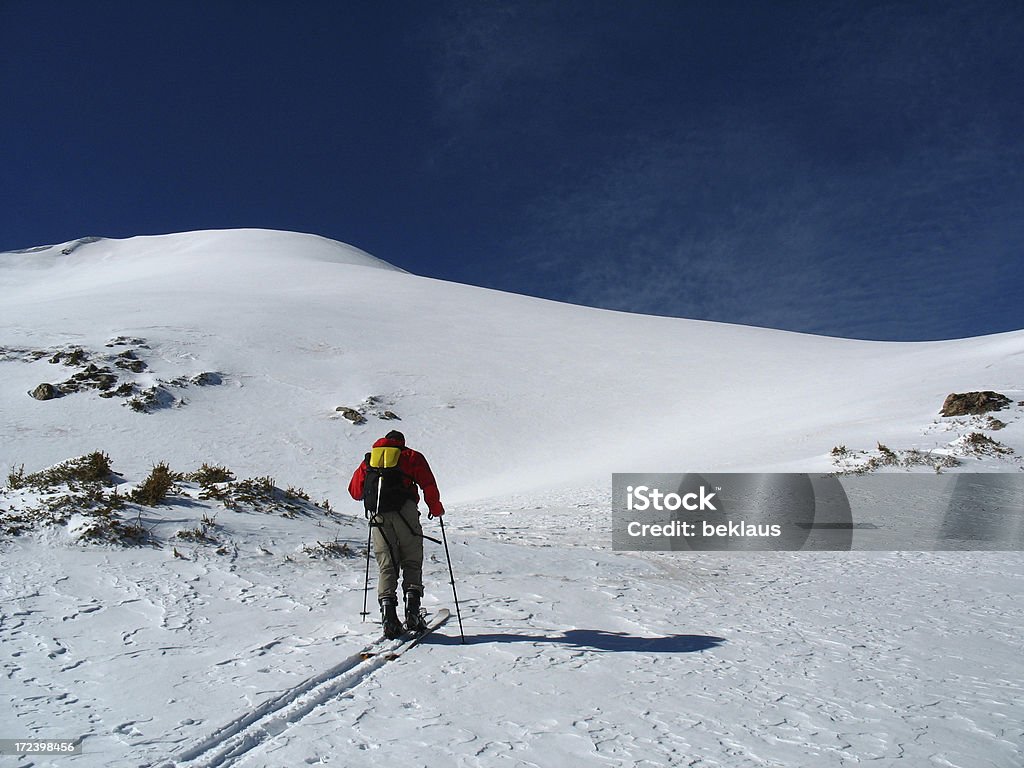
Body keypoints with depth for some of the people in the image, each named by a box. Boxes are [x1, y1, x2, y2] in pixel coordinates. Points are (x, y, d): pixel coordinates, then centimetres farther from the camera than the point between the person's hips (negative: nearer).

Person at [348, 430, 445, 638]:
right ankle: (412, 612, -7)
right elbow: (428, 484, 6)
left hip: (377, 515, 2)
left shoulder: (368, 460, 25)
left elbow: (354, 490, 21)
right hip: (404, 511, -2)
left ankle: (388, 611, -11)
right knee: (412, 563, 6)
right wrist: (435, 507, 18)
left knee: (387, 566, 5)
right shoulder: (411, 456, 18)